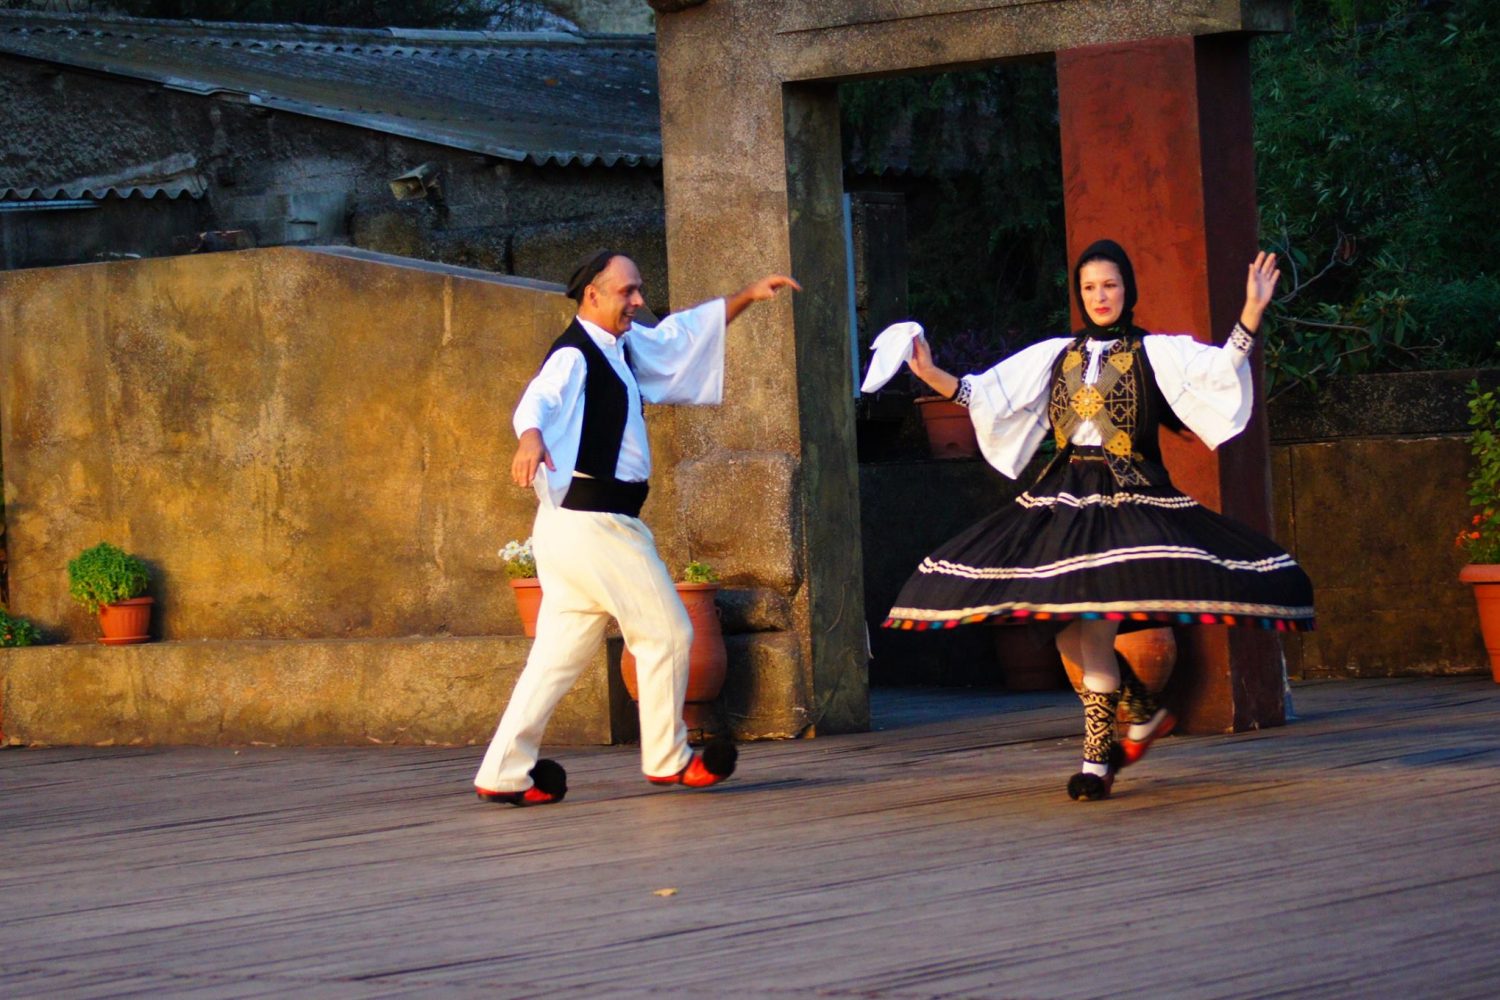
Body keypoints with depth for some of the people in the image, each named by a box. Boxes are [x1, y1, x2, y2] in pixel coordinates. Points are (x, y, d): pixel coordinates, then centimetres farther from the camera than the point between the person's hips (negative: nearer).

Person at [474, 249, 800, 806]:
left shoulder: (624, 347, 16)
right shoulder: (573, 357, -14)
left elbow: (682, 333, 33)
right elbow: (539, 401, -34)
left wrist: (747, 297, 31)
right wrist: (531, 438, -56)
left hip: (589, 524, 10)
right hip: (593, 523, -10)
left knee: (561, 650, 7)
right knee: (666, 633, 1)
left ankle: (504, 773, 5)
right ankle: (667, 760, 13)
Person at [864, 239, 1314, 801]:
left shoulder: (1156, 353, 5)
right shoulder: (1055, 356, 17)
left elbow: (1219, 370, -9)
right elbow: (988, 395, 16)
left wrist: (1252, 313, -21)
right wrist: (932, 376, 4)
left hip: (1128, 495, -5)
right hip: (1064, 494, 5)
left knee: (1096, 614, -20)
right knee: (1061, 627, -6)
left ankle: (1096, 756, -10)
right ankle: (1144, 712, 16)